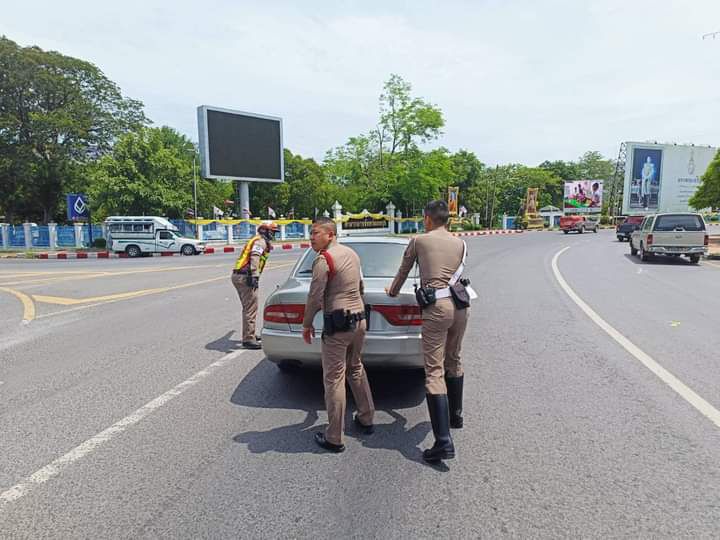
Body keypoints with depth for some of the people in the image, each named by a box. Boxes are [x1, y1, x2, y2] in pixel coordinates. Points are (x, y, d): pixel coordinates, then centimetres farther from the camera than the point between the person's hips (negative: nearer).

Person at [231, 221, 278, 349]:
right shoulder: (261, 241, -7)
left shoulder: (257, 240, 24)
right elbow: (254, 258, -22)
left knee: (248, 307, 20)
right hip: (245, 277, -11)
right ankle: (248, 339, -9)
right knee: (251, 308, -10)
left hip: (238, 276, 11)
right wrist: (255, 276, -32)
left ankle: (248, 335, 31)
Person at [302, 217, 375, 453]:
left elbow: (315, 297, -15)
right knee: (356, 369, 23)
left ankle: (334, 438, 7)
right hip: (359, 319, 8)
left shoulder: (324, 259, -14)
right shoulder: (351, 253, 11)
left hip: (337, 324, -8)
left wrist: (307, 324, -2)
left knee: (334, 379, -1)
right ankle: (366, 420, 33)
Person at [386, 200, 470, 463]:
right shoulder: (460, 244, 15)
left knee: (434, 372, -6)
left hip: (436, 308, -5)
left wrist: (392, 292, 38)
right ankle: (455, 415, 42)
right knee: (453, 361, 25)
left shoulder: (419, 240, 6)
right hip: (460, 305, 6)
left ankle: (444, 442, -10)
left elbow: (403, 270, 19)